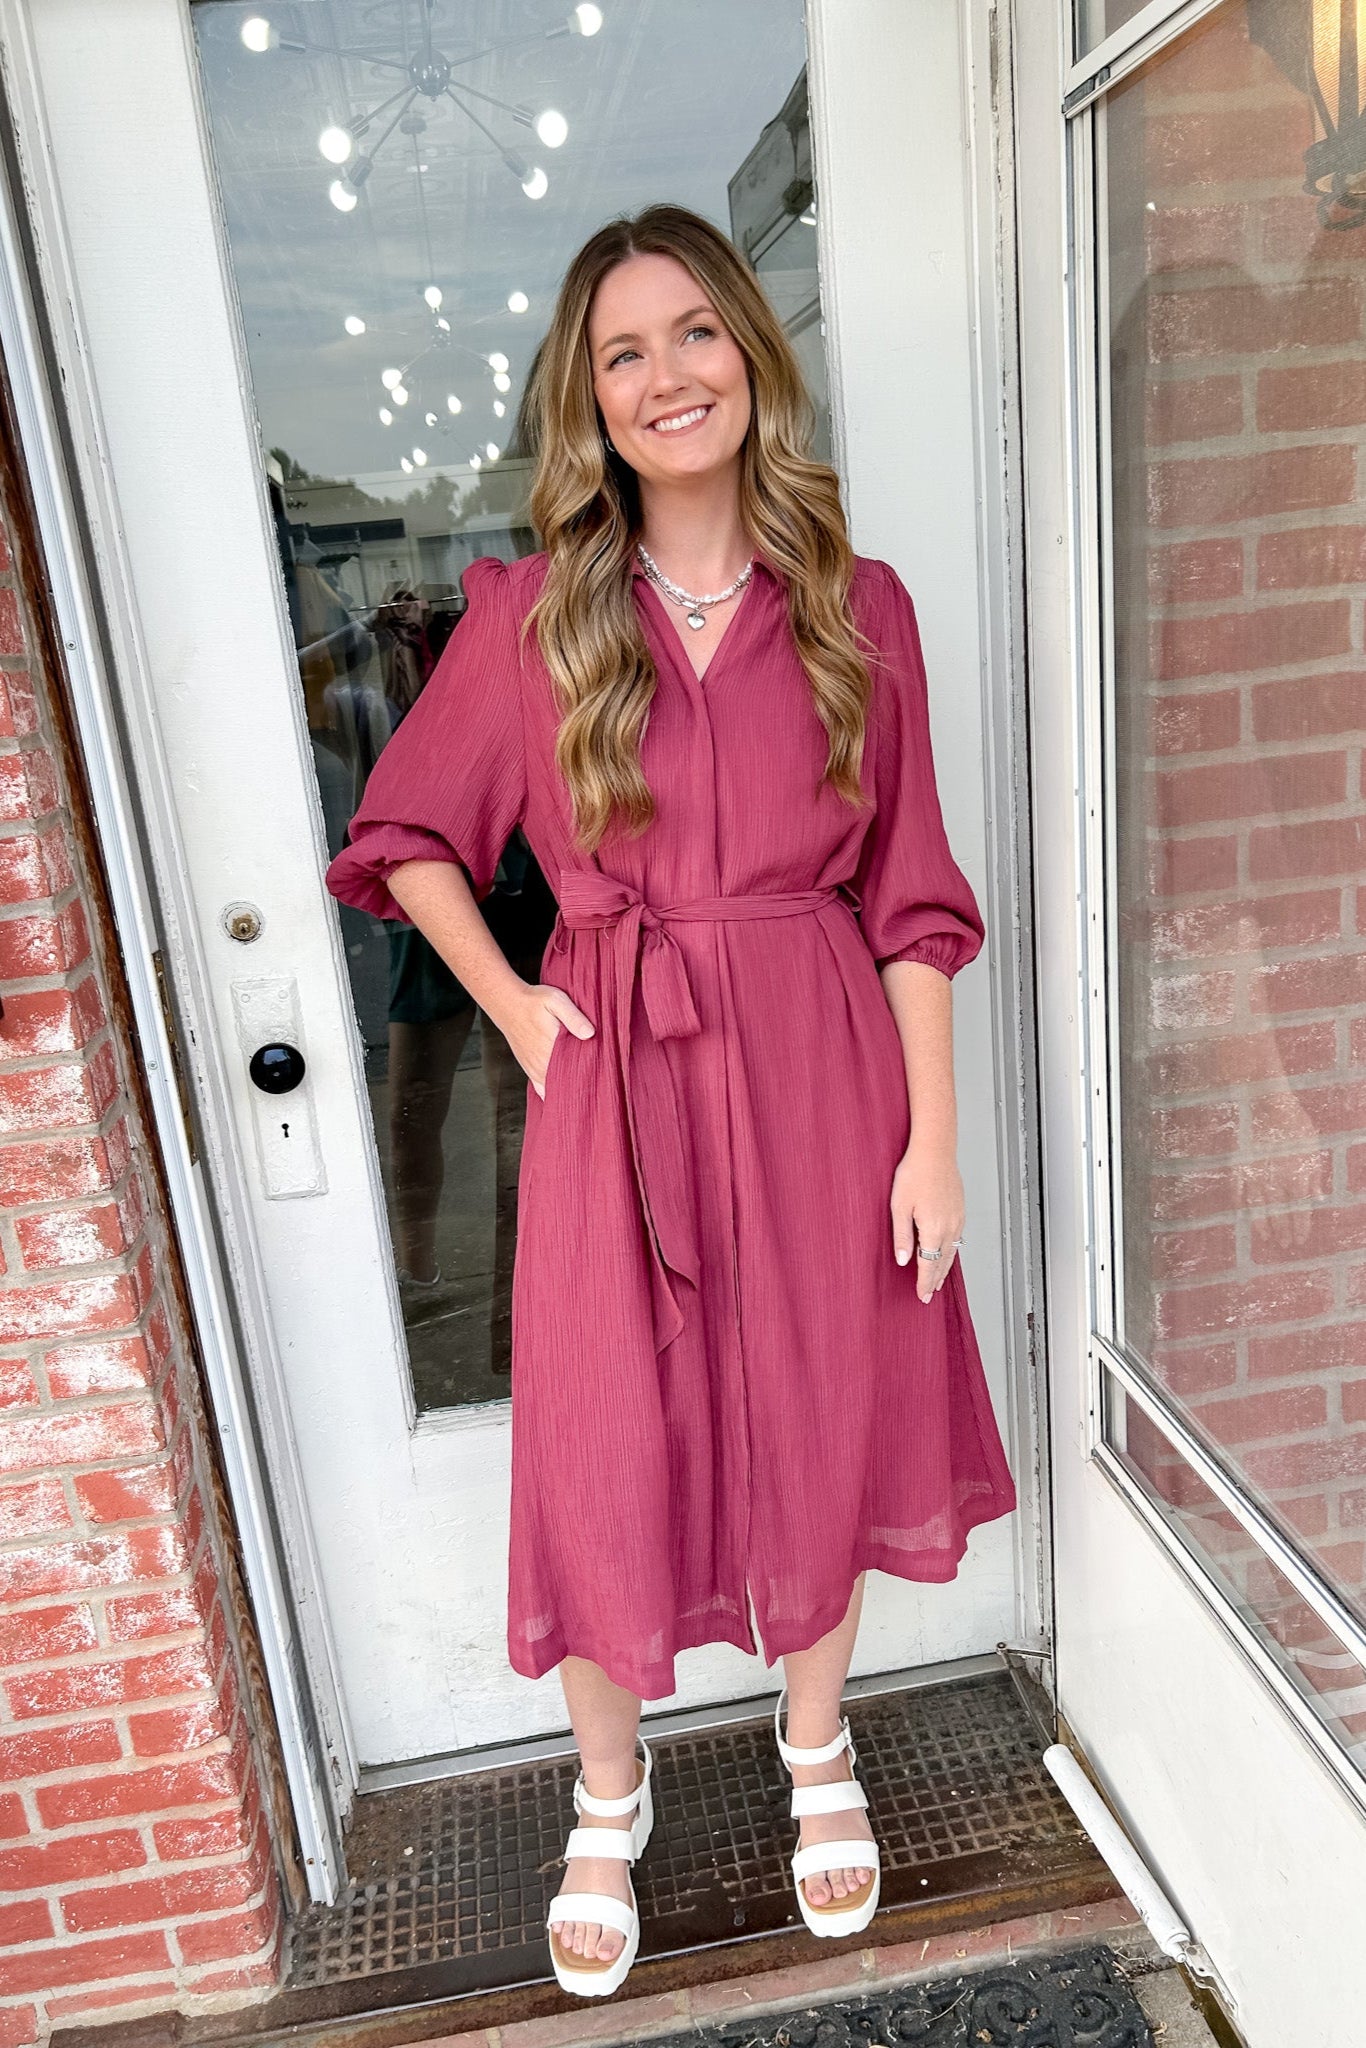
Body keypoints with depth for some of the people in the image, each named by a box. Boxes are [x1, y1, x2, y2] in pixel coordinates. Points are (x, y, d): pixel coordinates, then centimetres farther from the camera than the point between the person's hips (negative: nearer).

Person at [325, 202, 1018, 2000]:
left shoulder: (859, 607, 1)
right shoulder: (533, 615, 0)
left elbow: (911, 899, 0)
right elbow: (405, 835, 10)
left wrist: (934, 1138, -3)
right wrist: (507, 1001, -2)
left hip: (820, 1071, 1)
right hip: (614, 1086, 0)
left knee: (816, 1424, 15)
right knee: (607, 1452, 9)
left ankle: (819, 1754, 44)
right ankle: (609, 1807, 38)